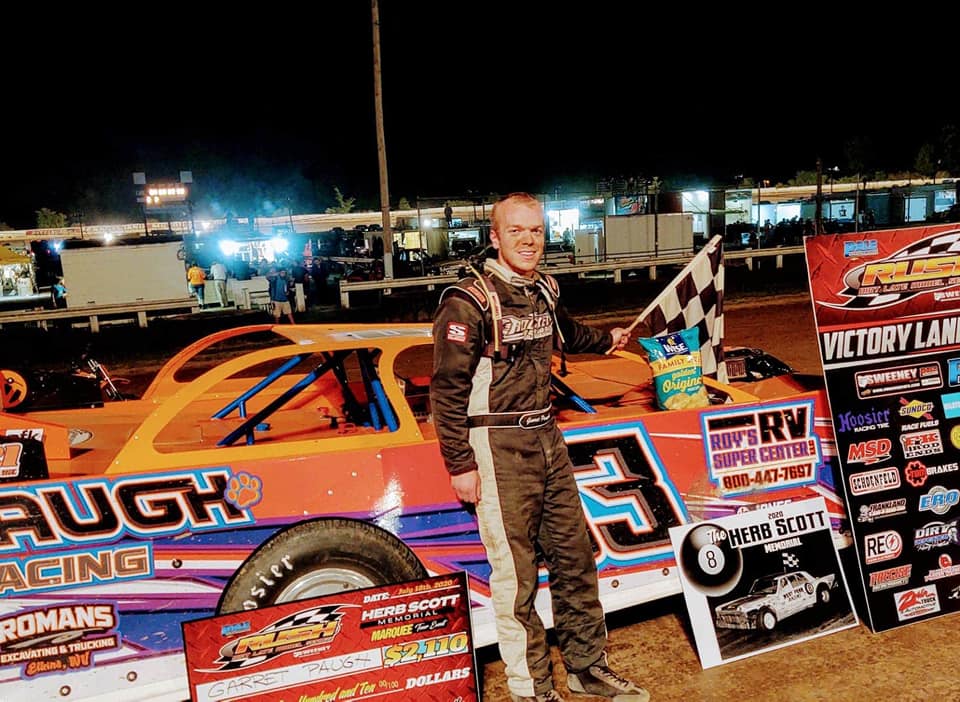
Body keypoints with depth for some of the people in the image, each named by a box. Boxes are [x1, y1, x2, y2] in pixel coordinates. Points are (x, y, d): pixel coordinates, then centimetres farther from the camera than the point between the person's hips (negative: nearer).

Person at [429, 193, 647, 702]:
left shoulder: (544, 291, 11)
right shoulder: (469, 302, -13)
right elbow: (447, 389, -15)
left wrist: (606, 340, 51)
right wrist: (460, 465, -17)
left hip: (548, 438, 8)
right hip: (498, 448, -8)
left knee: (574, 556, 15)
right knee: (516, 577, 0)